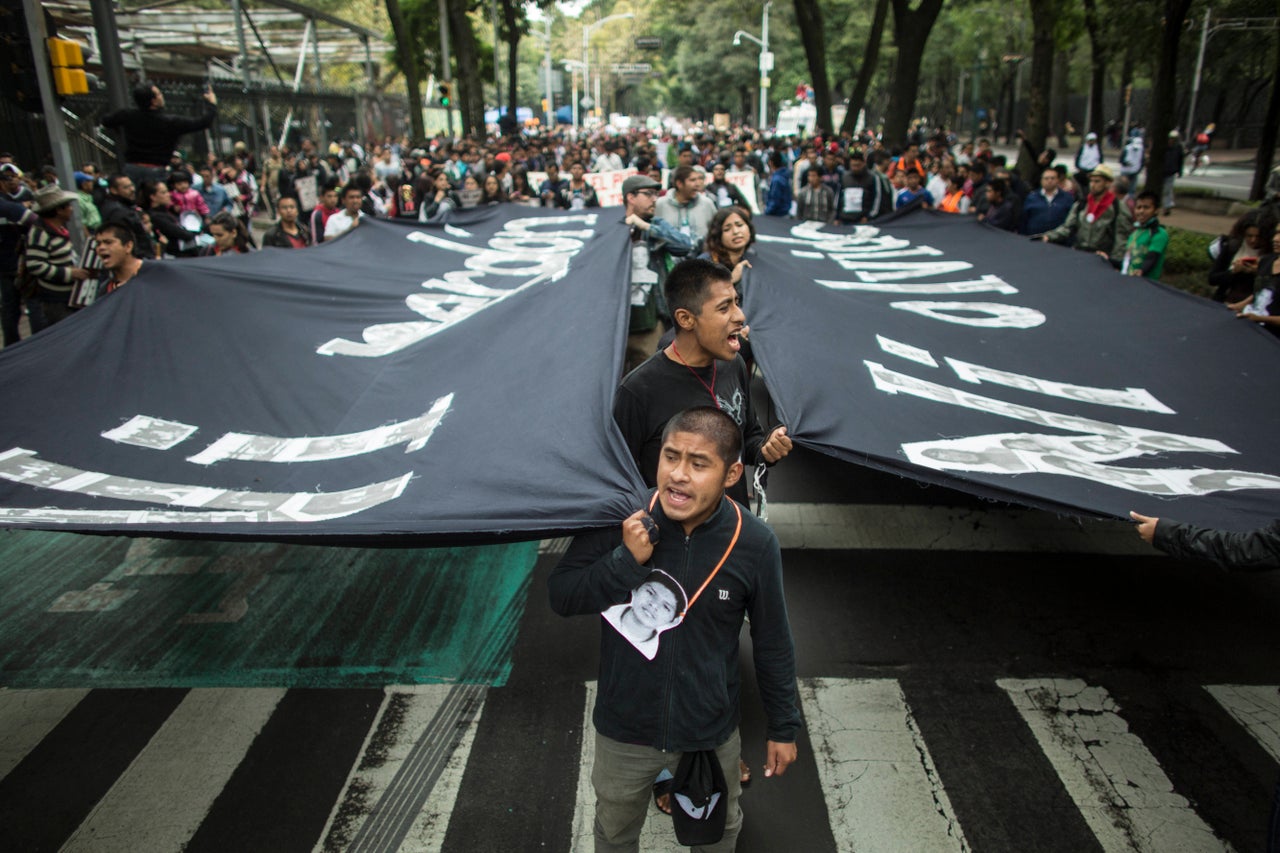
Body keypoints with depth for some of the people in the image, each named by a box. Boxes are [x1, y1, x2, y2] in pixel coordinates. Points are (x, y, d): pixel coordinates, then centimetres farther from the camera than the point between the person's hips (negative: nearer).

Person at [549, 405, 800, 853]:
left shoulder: (755, 544, -19)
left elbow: (773, 643, -6)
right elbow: (561, 597, -16)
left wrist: (783, 726, 3)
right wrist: (626, 561, -32)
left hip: (712, 732, 0)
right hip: (624, 730, 0)